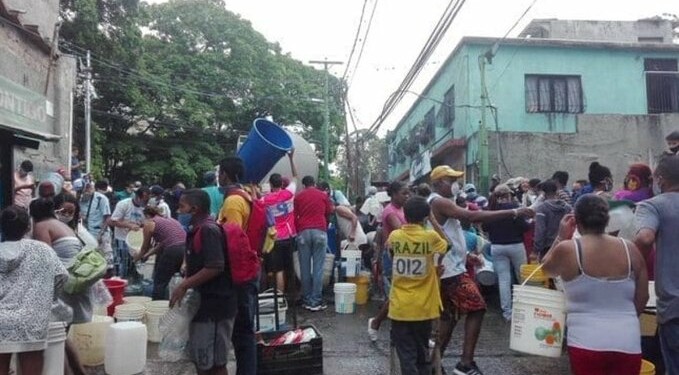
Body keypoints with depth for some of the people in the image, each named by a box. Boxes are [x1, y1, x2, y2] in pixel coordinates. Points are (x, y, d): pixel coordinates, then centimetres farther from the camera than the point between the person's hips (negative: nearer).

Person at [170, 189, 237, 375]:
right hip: (204, 302, 10)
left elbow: (215, 267, -27)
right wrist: (186, 283, 11)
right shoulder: (199, 230, 12)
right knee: (200, 358, 19)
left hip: (214, 304, -10)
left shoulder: (208, 230, -19)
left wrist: (184, 286, -19)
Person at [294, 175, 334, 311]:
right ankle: (316, 301, -2)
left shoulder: (298, 197, 10)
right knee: (318, 266, -1)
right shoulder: (323, 195, 10)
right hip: (319, 231, -1)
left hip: (303, 232, 1)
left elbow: (294, 217, 9)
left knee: (305, 267, 6)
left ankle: (307, 300, 11)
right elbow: (329, 213, 21)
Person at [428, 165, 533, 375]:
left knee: (449, 315, 15)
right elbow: (473, 216, -27)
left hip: (447, 268, 10)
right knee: (477, 308, -7)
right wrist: (514, 213, -27)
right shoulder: (440, 202, -16)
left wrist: (467, 255, 16)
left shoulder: (435, 203, 17)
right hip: (452, 269, -10)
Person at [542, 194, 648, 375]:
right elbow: (642, 298, 12)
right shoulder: (630, 249, 1)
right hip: (628, 343, 3)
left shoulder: (567, 249, -9)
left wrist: (561, 237, 15)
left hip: (587, 343, -3)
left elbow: (546, 268, 13)